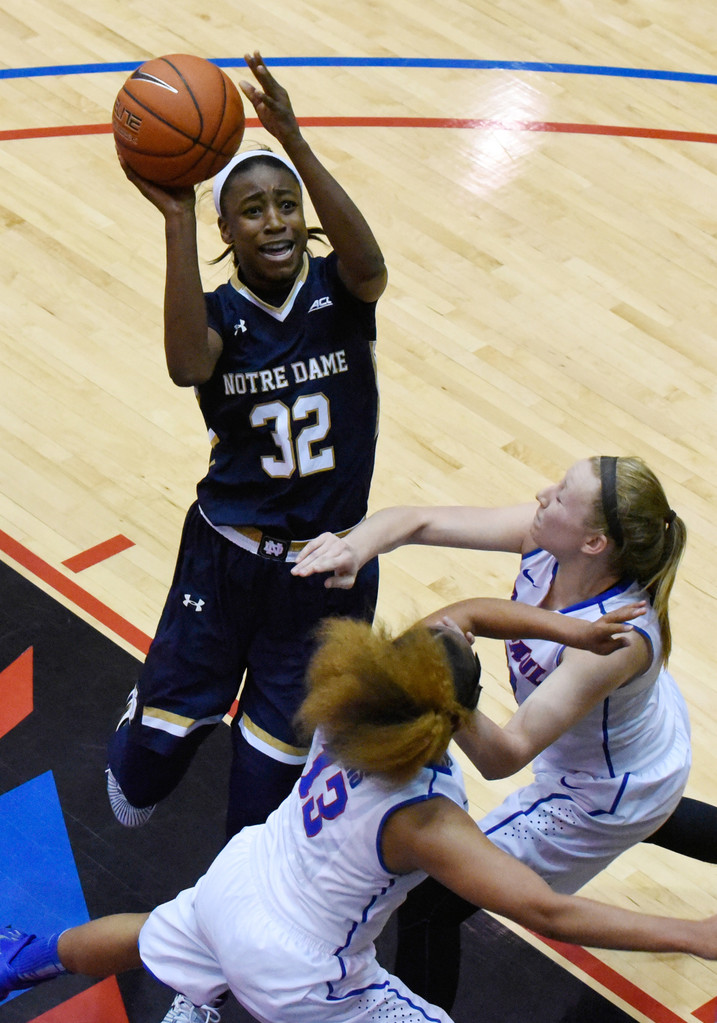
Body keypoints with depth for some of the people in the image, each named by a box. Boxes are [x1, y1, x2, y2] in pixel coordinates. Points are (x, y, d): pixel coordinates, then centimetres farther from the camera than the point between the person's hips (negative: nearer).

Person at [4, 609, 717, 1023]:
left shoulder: (348, 696, -20)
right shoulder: (423, 822, -36)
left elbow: (461, 616, -7)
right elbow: (548, 913, -40)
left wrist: (567, 628, -21)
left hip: (233, 886, 7)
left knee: (152, 940, 37)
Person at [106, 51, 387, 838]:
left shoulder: (338, 292, -9)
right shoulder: (217, 313, -11)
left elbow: (367, 261, -34)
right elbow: (189, 366, -35)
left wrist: (295, 143, -46)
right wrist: (177, 218, -42)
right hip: (228, 559, 0)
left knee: (277, 754, 11)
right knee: (162, 735, 5)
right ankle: (135, 783, 42)